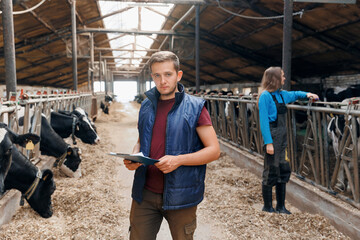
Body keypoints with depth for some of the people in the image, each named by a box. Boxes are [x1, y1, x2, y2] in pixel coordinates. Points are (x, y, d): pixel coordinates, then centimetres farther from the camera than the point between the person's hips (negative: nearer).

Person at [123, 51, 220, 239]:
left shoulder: (194, 107, -7)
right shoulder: (146, 106, 8)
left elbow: (214, 150, -8)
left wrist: (178, 160, -22)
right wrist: (134, 156, -4)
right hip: (145, 193, 4)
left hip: (179, 195, -3)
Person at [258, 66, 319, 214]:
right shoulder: (266, 96, -12)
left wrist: (307, 94, 18)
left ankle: (280, 206, 23)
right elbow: (264, 121, -16)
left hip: (282, 137, 8)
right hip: (272, 137, -8)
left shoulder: (281, 95, 11)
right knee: (271, 172, 0)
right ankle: (267, 207, 15)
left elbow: (294, 94, 36)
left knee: (283, 171, 11)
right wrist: (268, 143, -20)